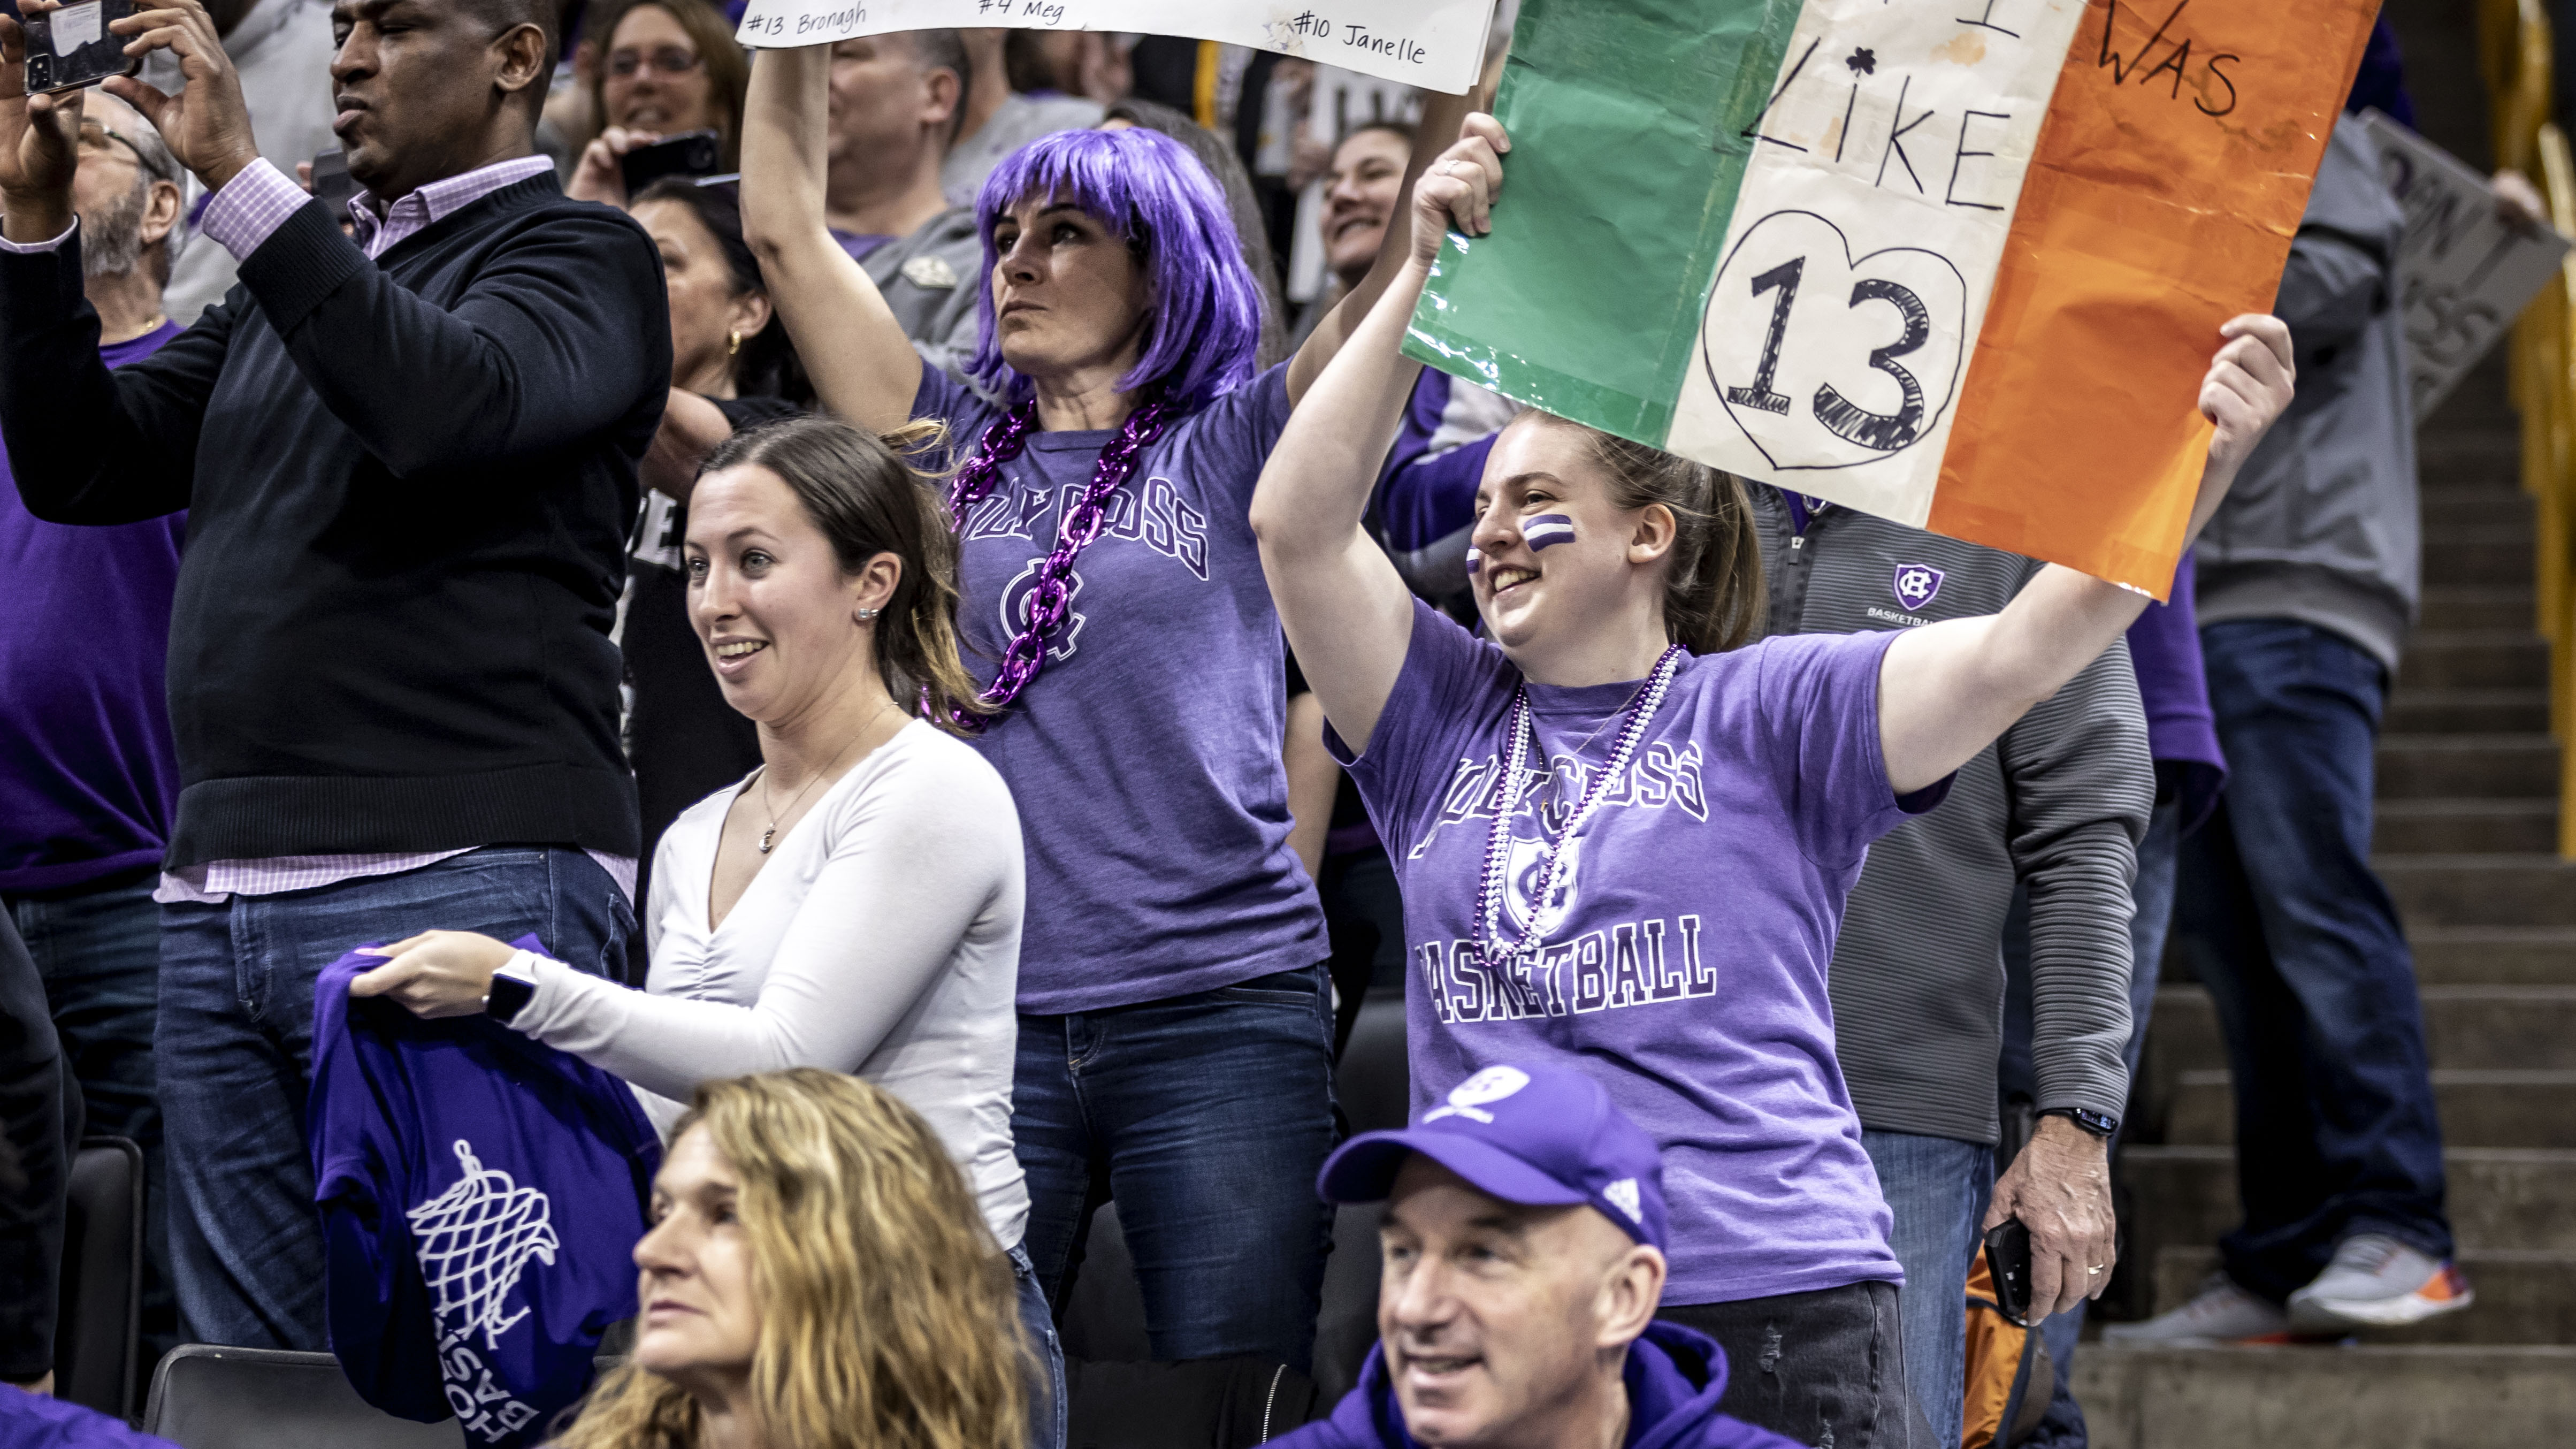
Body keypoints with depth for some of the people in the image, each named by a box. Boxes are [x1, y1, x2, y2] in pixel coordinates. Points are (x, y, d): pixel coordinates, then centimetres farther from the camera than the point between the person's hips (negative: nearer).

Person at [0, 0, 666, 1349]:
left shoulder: (580, 254, 2)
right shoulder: (301, 272, 24)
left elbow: (448, 405, -19)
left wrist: (238, 177, -19)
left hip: (455, 884, -7)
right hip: (216, 899, 7)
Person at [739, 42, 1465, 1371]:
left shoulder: (1232, 457, 7)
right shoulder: (958, 449, 15)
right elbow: (784, 227, 13)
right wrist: (790, 35, 9)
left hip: (1219, 1012, -3)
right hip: (985, 1012, 3)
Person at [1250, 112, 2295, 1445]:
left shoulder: (1768, 712, 5)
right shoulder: (1444, 717, 14)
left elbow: (2019, 655, -7)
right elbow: (1297, 522, 3)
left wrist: (2201, 463, -22)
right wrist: (1425, 275, -4)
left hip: (1768, 1299, -3)